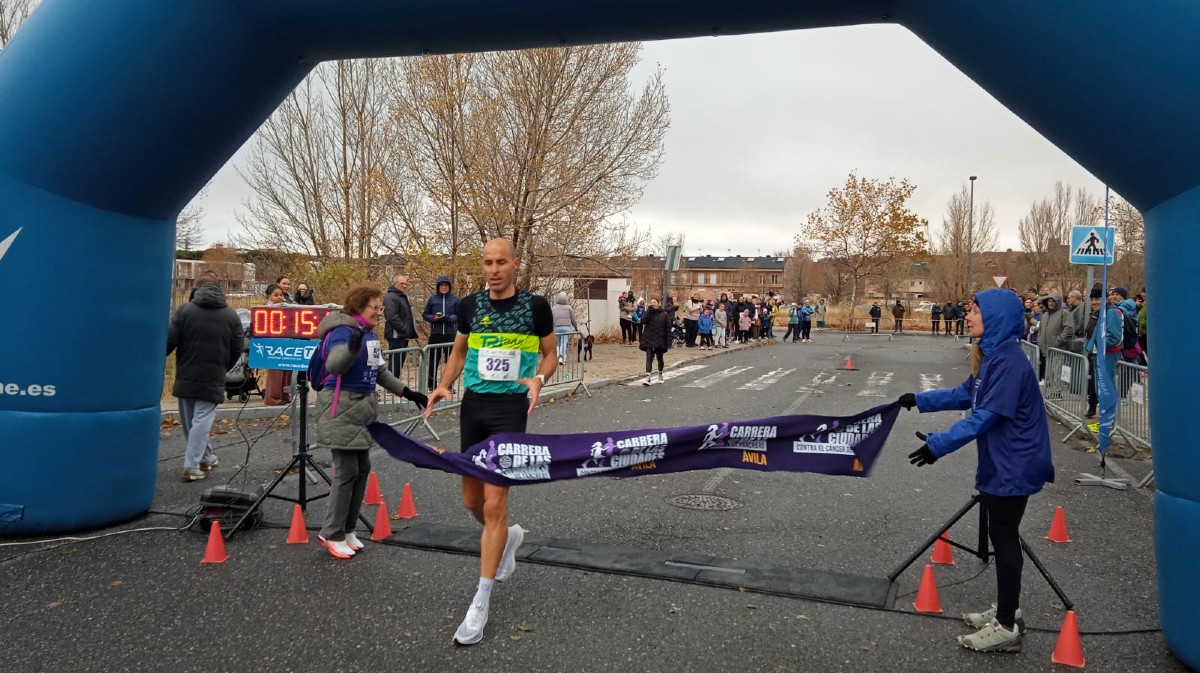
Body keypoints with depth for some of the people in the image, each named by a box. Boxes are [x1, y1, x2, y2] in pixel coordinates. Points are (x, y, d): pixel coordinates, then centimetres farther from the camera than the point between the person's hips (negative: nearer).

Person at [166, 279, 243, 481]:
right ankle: (192, 466, -8)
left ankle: (205, 457, 26)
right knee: (201, 421, -2)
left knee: (189, 421, 16)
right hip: (213, 378, -1)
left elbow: (169, 341, -5)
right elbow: (238, 349, 3)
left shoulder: (184, 310, -1)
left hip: (186, 376, 1)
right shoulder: (231, 316, 2)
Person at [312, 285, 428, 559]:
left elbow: (380, 372, 22)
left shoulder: (370, 335, 12)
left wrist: (408, 393, 20)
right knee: (347, 470, -6)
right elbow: (334, 365, -31)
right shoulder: (342, 331, -14)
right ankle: (332, 534, 7)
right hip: (341, 409, -9)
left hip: (363, 408, 9)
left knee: (362, 468, 10)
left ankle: (347, 529, 22)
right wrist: (352, 346, -50)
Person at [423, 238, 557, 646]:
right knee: (472, 500, 12)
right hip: (473, 404, 4)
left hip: (511, 406, -4)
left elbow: (550, 355, 6)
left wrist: (539, 378, -15)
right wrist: (444, 386, -2)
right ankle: (509, 537, 46)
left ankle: (480, 604, 2)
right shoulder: (470, 306, 3)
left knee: (494, 502, -9)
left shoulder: (535, 306, -4)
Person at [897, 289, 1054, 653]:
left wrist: (938, 444, -27)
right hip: (1002, 463, 10)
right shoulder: (991, 355, 8)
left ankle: (1007, 628, 10)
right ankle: (1006, 611, 30)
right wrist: (919, 399, 14)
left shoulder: (1008, 360, -22)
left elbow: (985, 416, -26)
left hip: (1013, 465, -9)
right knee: (1001, 537, 17)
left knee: (1004, 539, -1)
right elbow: (965, 395, 17)